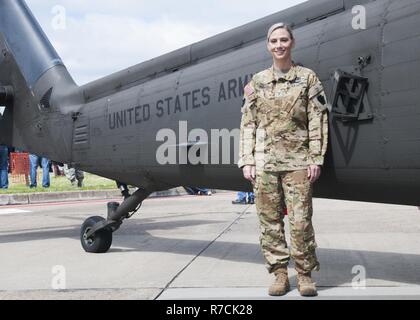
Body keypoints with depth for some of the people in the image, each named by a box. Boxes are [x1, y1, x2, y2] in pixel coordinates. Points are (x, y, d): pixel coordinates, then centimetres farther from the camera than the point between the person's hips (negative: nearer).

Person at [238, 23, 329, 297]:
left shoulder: (307, 78, 5)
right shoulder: (257, 82, 11)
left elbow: (318, 121, 2)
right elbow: (248, 124, 10)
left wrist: (316, 159, -5)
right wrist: (247, 161, 3)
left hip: (297, 161, -2)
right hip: (264, 162, 2)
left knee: (301, 221, -4)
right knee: (270, 221, 3)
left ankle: (305, 274, 10)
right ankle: (280, 273, 14)